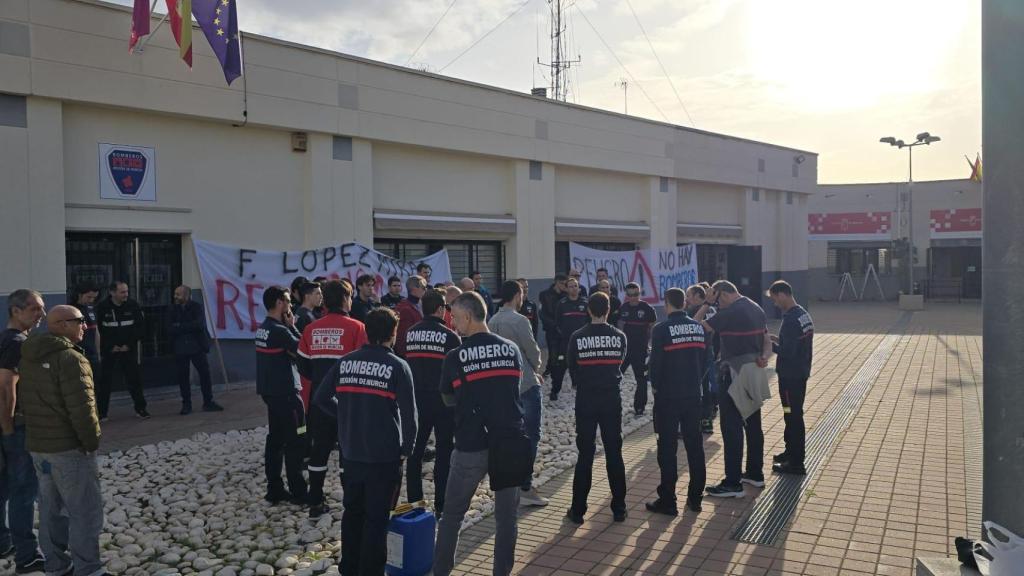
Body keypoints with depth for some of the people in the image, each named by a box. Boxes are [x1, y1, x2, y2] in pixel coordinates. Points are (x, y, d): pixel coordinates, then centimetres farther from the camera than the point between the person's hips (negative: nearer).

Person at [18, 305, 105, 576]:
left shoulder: (28, 358, 10)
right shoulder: (70, 358, -20)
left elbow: (24, 401, 18)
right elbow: (81, 407, -24)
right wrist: (91, 442, -12)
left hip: (37, 445, 9)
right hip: (69, 447, -9)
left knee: (51, 507, 17)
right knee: (85, 510, -1)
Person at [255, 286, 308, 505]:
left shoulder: (264, 328, 10)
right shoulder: (280, 330, -18)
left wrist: (289, 327, 2)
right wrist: (292, 327, -6)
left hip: (270, 390, 9)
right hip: (285, 391, -9)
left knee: (275, 438, 12)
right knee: (296, 441, -2)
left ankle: (274, 489, 18)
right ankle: (298, 492, 3)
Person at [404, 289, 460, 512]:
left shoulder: (409, 334, 3)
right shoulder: (450, 336, -10)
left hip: (417, 399, 4)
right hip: (443, 400, -4)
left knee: (415, 450, 12)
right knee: (444, 451, 5)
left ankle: (414, 500, 18)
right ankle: (441, 504, 7)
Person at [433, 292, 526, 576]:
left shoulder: (456, 357, -8)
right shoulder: (512, 349, 2)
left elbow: (448, 400, 5)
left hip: (471, 446, -3)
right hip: (511, 442, 3)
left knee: (452, 515, 14)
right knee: (506, 516, 12)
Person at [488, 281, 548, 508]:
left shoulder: (492, 322, 4)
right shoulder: (519, 321, -17)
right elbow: (533, 350, -12)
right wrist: (536, 369, 11)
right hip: (526, 384, -8)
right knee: (531, 435, -2)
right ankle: (525, 488, -3)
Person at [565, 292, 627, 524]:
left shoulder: (577, 337, -7)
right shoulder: (619, 336, -4)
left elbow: (572, 368, 2)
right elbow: (620, 363, 8)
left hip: (586, 400, -1)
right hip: (612, 399, 1)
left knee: (585, 455, 5)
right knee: (614, 454, 9)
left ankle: (578, 510, 8)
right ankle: (619, 509, 14)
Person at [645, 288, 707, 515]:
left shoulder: (661, 330, -13)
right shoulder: (699, 327, 3)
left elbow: (656, 362, -13)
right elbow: (704, 357, 7)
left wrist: (655, 385, 3)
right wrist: (696, 381, 15)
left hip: (668, 395, -5)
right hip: (693, 394, 5)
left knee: (667, 448, 2)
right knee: (695, 445, 12)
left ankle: (667, 501, 6)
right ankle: (695, 498, 20)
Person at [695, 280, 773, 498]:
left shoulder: (729, 313, -18)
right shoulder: (756, 309, 10)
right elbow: (767, 341, 12)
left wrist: (707, 304, -7)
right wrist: (764, 357, -6)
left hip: (733, 375, -9)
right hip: (753, 374, 9)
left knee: (732, 427, -4)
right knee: (753, 424, 16)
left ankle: (733, 483, -1)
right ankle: (755, 473, 28)